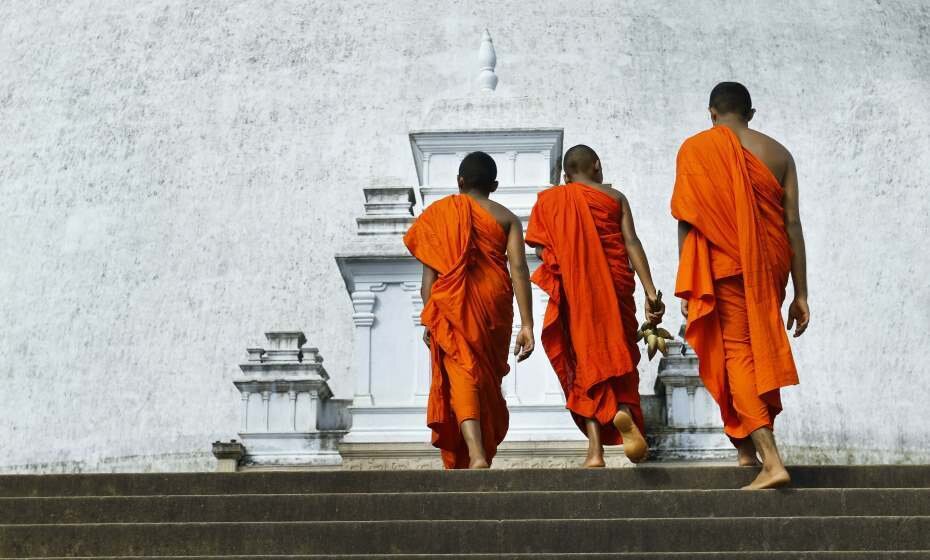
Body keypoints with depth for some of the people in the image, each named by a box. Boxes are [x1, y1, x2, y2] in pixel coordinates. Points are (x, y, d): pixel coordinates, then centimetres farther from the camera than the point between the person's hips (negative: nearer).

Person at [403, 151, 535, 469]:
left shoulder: (438, 213, 6)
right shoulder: (506, 218, 7)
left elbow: (429, 272, 0)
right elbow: (519, 270, -4)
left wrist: (427, 321, 5)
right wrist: (527, 325, -5)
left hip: (451, 304, -2)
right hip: (494, 306, 2)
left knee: (462, 374, -7)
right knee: (489, 379, 15)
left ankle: (475, 453, -28)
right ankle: (482, 452, 23)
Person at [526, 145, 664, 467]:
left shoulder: (549, 200, 8)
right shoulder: (614, 197, 6)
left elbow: (542, 250, 1)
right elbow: (632, 244, -4)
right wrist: (651, 292, -7)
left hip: (573, 291, 0)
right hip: (614, 287, 0)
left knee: (587, 360, 5)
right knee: (618, 355, 12)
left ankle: (596, 449, -5)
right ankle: (623, 411, -20)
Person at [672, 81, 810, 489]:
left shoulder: (695, 149, 0)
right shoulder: (777, 153, 7)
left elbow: (686, 222, -5)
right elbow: (793, 224, 3)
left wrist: (686, 287, -1)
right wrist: (800, 294, 5)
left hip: (726, 268, -4)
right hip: (770, 270, 4)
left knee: (737, 354, -3)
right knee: (760, 352, 18)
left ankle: (770, 460, -15)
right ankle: (747, 446, 27)